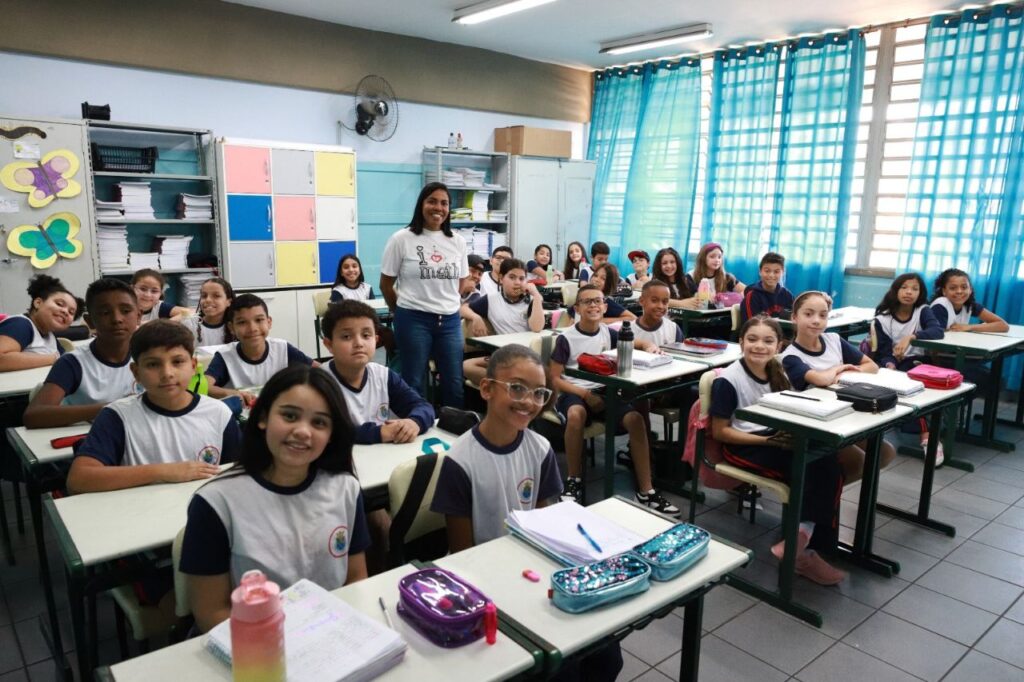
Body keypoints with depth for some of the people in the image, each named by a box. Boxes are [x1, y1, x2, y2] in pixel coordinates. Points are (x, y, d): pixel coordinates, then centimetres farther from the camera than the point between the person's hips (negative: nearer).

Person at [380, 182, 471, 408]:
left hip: (450, 321, 4)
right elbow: (386, 284, 2)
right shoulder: (401, 239, -5)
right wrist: (404, 311, 10)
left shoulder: (458, 241, 5)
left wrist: (447, 306, 12)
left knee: (455, 384, 8)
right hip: (413, 320, -3)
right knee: (413, 383, 7)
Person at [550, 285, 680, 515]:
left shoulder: (609, 333, 7)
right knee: (576, 415, -39)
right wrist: (585, 394, -18)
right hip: (574, 392, -4)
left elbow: (641, 343, 18)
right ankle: (574, 480, -18)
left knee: (635, 419, -23)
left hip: (604, 390, 4)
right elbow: (556, 379, -5)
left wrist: (650, 347, -7)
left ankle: (646, 491, -14)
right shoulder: (566, 338, -5)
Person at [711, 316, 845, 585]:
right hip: (744, 447, -7)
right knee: (809, 470, -26)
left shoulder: (777, 373, 11)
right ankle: (805, 547, -15)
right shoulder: (728, 380, -11)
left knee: (831, 467, -19)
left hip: (775, 440, 7)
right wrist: (767, 440, -18)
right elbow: (720, 432, -10)